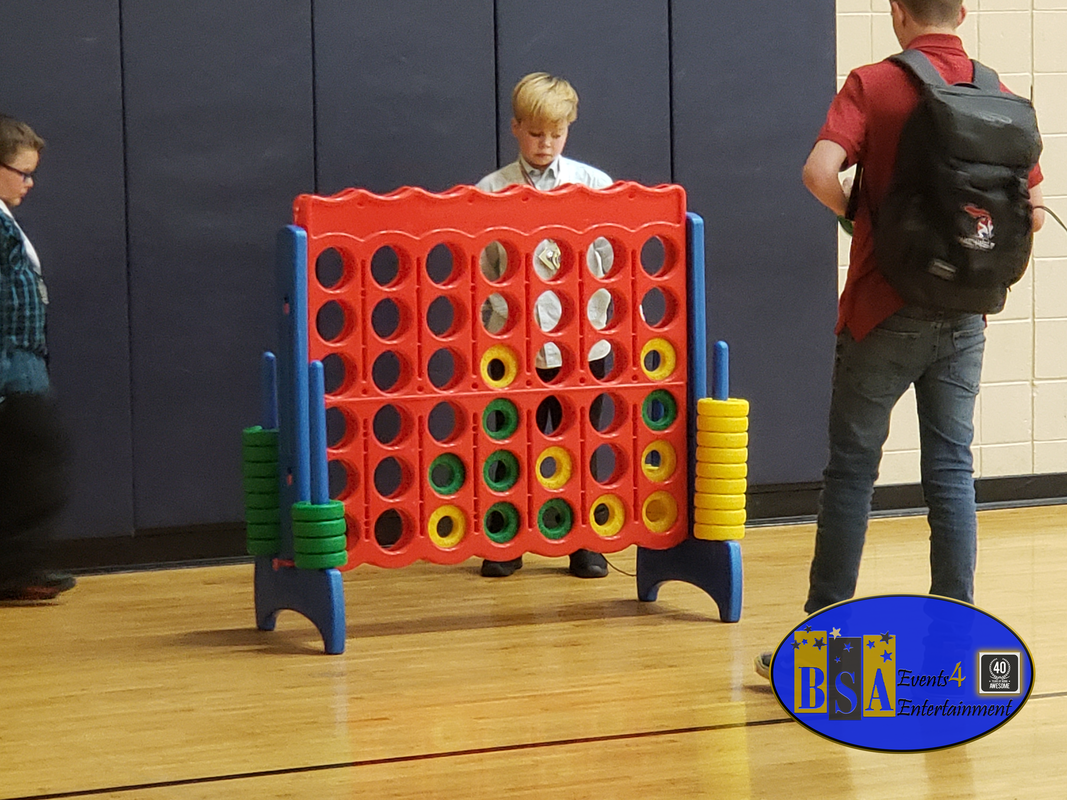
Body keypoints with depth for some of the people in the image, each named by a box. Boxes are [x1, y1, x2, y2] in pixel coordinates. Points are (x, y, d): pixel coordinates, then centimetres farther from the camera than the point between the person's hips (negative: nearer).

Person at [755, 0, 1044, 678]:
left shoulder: (873, 85, -9)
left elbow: (820, 172, -22)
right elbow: (1034, 209, 5)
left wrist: (859, 213, -3)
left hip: (885, 309, -3)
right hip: (964, 316, 3)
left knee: (852, 470, 5)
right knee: (952, 474, 7)